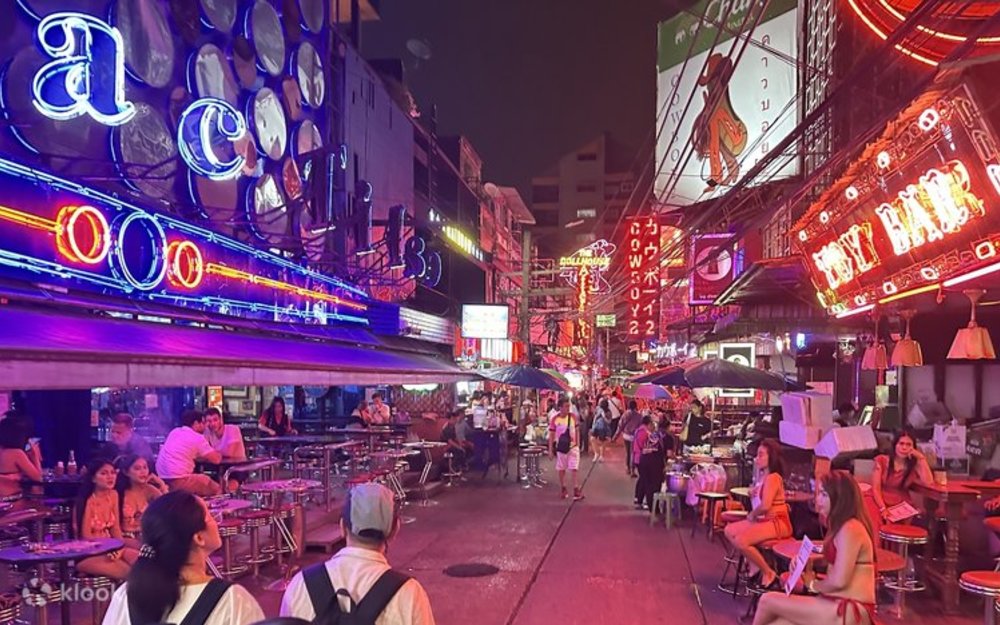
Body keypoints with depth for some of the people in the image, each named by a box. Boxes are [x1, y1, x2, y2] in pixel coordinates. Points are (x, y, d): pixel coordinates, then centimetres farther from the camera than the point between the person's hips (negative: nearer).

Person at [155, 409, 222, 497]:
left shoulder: (174, 432, 15)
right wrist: (217, 454, 19)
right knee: (216, 489, 3)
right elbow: (216, 459, -3)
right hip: (179, 481, -8)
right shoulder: (198, 438, -6)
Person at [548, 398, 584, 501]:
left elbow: (576, 431, 6)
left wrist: (578, 444, 6)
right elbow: (551, 435, -5)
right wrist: (550, 449, -6)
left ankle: (576, 490, -2)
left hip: (573, 446, 1)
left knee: (573, 468, -3)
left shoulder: (573, 417, -5)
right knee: (561, 469, 11)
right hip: (560, 448, -1)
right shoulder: (554, 419, -11)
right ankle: (563, 489, 26)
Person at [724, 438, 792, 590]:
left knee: (741, 540, -25)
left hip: (777, 522, -10)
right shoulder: (762, 476, 12)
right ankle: (755, 566, 10)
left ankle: (769, 573, -8)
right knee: (729, 531, 8)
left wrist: (752, 515, -9)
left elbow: (765, 506, -25)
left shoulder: (773, 478, -17)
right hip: (763, 520, 10)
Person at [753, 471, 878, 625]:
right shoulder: (841, 526, 17)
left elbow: (838, 581, -22)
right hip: (837, 606, 9)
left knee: (768, 600, -5)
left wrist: (813, 584, -2)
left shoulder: (850, 529, -16)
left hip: (850, 612, -9)